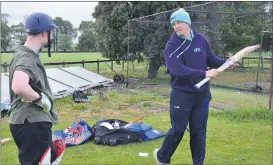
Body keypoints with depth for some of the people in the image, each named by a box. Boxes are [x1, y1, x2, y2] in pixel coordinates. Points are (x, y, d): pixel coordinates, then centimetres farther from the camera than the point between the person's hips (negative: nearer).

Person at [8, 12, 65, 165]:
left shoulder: (30, 55, 12)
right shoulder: (26, 58, -20)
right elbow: (18, 87, -39)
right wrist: (40, 98, -24)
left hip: (36, 122, 11)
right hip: (31, 125, -11)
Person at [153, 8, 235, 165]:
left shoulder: (201, 40, 1)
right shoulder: (172, 45, -12)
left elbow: (211, 59, 12)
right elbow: (177, 69, -26)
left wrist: (226, 62, -8)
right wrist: (204, 73, -30)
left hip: (201, 93, 4)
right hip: (181, 94, -3)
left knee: (199, 131, 11)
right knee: (178, 130, 4)